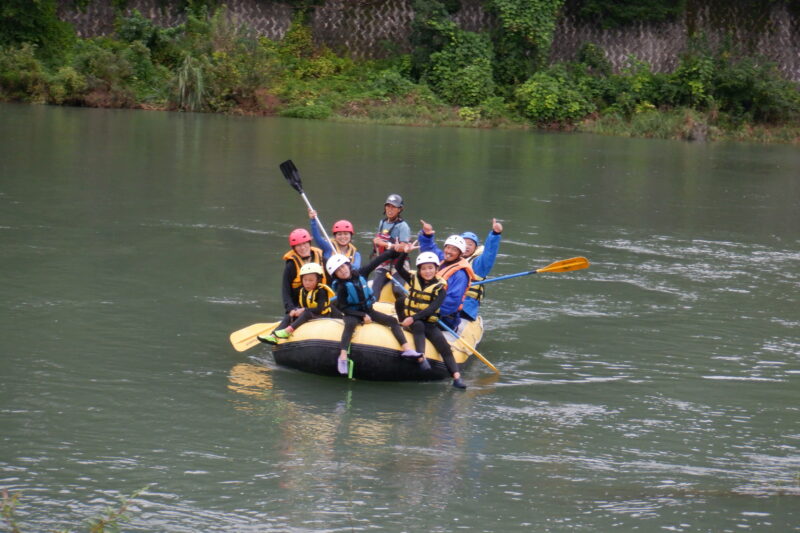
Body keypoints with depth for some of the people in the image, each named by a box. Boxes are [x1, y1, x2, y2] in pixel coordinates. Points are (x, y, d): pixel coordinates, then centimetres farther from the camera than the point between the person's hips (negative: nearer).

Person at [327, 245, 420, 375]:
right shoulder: (341, 287, -13)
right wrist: (362, 315, -18)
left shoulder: (360, 274, -3)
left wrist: (393, 251, -5)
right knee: (350, 325, -38)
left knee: (392, 320, -9)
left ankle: (407, 349, -17)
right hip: (352, 314, -6)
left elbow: (377, 261, 1)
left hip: (368, 311, 6)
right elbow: (342, 307, -13)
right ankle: (343, 357, -51)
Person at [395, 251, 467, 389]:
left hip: (429, 323, 0)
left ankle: (456, 377, -28)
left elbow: (432, 308, -15)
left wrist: (414, 318, -26)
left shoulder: (440, 287, -2)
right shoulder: (413, 279, 6)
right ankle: (421, 358, -47)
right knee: (419, 326, -34)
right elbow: (399, 268, -9)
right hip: (411, 320, 0)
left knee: (444, 346, -18)